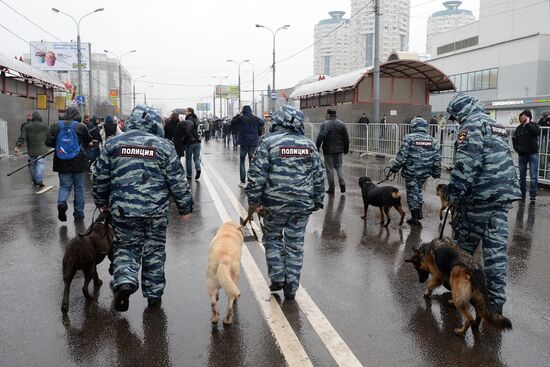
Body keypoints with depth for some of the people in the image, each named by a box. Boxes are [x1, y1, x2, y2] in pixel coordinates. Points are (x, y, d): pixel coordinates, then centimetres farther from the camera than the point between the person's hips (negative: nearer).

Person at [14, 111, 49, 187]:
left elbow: (22, 138, -7)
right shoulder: (44, 127, 1)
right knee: (41, 164, -4)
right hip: (41, 150, -2)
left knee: (32, 164, 14)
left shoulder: (26, 127, 2)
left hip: (31, 150, 2)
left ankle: (34, 180, 24)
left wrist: (18, 146, -11)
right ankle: (39, 180, -16)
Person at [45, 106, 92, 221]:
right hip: (78, 163, -2)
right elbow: (88, 142, 5)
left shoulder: (56, 126, -2)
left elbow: (48, 142, -3)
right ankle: (79, 213, 16)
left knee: (65, 186, 12)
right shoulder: (81, 126, -8)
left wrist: (59, 145, 15)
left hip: (62, 163, 2)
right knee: (79, 187, 10)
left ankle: (61, 203, -17)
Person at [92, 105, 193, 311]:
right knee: (154, 251, 13)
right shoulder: (163, 146, -4)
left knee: (126, 246, 16)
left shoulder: (113, 143, 2)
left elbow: (100, 177, 7)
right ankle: (154, 294, 22)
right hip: (156, 210, -1)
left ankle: (125, 281, -10)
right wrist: (185, 207, 7)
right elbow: (178, 181, -4)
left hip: (123, 209, 1)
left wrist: (102, 201, 22)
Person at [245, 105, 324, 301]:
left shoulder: (268, 142, -6)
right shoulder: (309, 144, 6)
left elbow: (256, 174, -10)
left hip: (275, 203, -3)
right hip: (302, 204, 3)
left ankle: (277, 278, 17)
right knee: (295, 244, 11)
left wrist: (254, 200, -2)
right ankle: (291, 288, 16)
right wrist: (317, 202, 18)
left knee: (272, 238, 19)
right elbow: (319, 176, 10)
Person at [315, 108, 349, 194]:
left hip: (328, 150, -4)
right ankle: (342, 183, 2)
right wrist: (346, 149, 16)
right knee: (339, 166, 18)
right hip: (339, 150, 4)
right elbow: (346, 138, 8)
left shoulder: (325, 124, -10)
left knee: (329, 168, 3)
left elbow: (320, 137, -18)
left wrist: (316, 148, -14)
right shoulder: (342, 124, 5)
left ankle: (331, 188, 6)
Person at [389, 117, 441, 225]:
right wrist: (436, 173, 14)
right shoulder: (432, 140, 5)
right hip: (425, 173, 5)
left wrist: (394, 168, -3)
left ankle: (415, 218, 10)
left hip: (411, 172, -4)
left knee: (412, 192, 5)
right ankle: (419, 212, 25)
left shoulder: (409, 138, -8)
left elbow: (401, 156, -12)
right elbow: (437, 159, 6)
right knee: (418, 190, 24)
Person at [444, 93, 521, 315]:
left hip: (480, 196, -8)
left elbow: (466, 162, -18)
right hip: (504, 194, 8)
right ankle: (496, 301, 9)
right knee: (496, 247, 6)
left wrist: (455, 192, -15)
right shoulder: (497, 126, 23)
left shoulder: (472, 124, -6)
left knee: (465, 242, 8)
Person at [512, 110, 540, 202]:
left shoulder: (534, 125, -4)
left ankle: (533, 195, -3)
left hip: (533, 154, -3)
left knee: (533, 176, -6)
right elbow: (514, 139, 14)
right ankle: (522, 194, 19)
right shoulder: (519, 128, 4)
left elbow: (537, 132, -25)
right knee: (522, 176, 10)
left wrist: (528, 123, -21)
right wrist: (517, 148, 2)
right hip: (522, 155, 3)